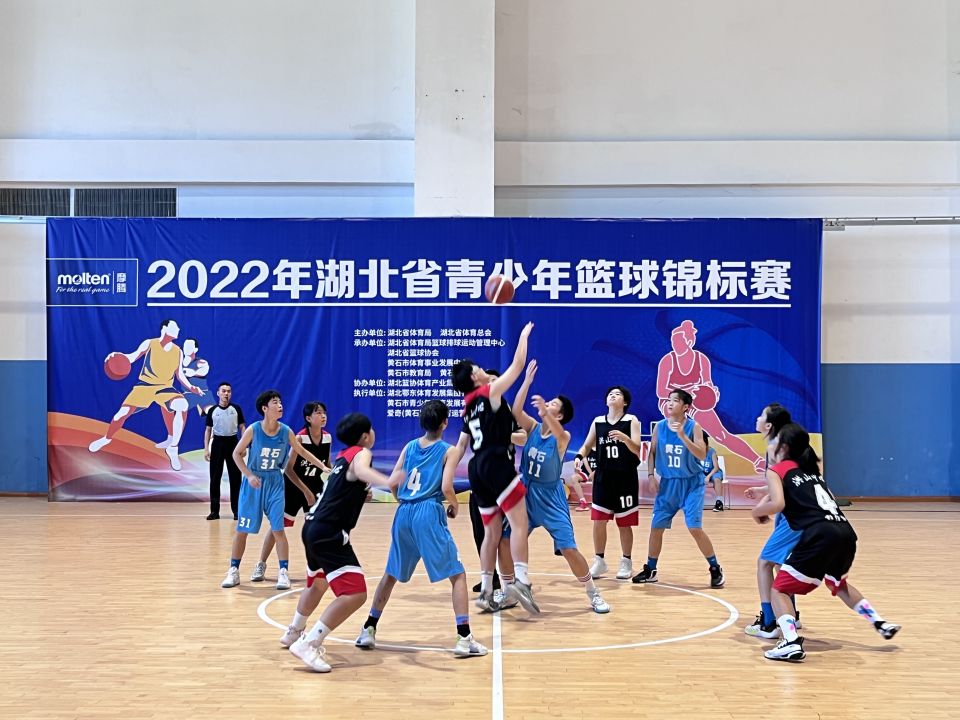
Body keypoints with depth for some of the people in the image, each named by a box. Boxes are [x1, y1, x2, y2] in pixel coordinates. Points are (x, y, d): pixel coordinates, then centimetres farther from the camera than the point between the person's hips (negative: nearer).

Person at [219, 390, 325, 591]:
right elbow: (237, 454, -4)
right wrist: (249, 475, -15)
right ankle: (234, 571, 18)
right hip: (253, 483, -1)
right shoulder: (253, 430, -14)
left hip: (274, 483, 1)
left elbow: (301, 451, 9)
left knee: (278, 529, -5)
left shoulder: (286, 431, -7)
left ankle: (284, 572, 3)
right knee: (241, 529, 5)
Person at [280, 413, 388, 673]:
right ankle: (308, 644, -18)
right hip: (329, 534, -10)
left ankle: (294, 632, 52)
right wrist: (386, 482, -55)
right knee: (355, 594, -16)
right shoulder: (361, 453, -9)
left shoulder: (343, 455, 17)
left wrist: (360, 492, 57)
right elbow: (361, 470, -36)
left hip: (314, 528, 10)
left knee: (318, 584, 33)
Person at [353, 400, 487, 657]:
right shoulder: (448, 450, 0)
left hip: (404, 513, 5)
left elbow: (393, 483, 8)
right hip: (429, 513, -5)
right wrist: (455, 505, 7)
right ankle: (464, 638, -7)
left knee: (391, 574, 20)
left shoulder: (409, 446, 13)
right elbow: (446, 487, -12)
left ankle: (368, 630, 22)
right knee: (457, 575, 2)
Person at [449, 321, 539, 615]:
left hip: (478, 469, 8)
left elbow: (460, 446, 21)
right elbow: (517, 365, -1)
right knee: (519, 523, -13)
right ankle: (521, 581, -29)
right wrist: (524, 335, 12)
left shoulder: (468, 406, 19)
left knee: (492, 533, 11)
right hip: (497, 465, -8)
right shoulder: (490, 391, -2)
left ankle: (486, 592, 10)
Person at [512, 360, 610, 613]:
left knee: (569, 549, -8)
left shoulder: (562, 437, -12)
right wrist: (528, 381, -26)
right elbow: (516, 411, -18)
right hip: (526, 495, 4)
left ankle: (594, 594, 8)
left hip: (550, 499, -4)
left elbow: (557, 432, -37)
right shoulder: (532, 427, -1)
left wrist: (545, 411, -57)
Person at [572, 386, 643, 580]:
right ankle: (599, 561, 17)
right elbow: (587, 445, 13)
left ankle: (626, 562, 19)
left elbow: (637, 449, -14)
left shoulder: (631, 420, -4)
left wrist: (624, 438, -33)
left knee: (624, 524, 5)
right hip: (603, 477, 3)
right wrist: (579, 457, -9)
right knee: (598, 521, 3)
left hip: (626, 478, -3)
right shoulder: (598, 421, 7)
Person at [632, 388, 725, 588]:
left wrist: (682, 436, -30)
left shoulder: (693, 427, -11)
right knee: (656, 527, 5)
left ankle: (715, 569, 5)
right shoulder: (659, 426, 0)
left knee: (695, 528, -12)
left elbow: (702, 455, -21)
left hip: (691, 483, -4)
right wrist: (651, 475, -3)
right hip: (667, 483, 4)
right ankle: (650, 570, 20)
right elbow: (652, 452, 9)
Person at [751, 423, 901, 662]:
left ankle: (791, 643, -15)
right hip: (846, 532, 7)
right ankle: (881, 624, 33)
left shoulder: (777, 470, 7)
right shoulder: (811, 468, 27)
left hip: (820, 535, -7)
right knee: (838, 583, 36)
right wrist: (766, 497, 38)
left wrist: (757, 511, 9)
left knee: (779, 589, 5)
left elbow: (778, 504, -9)